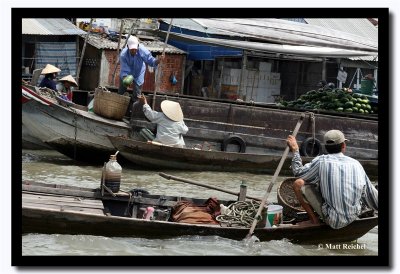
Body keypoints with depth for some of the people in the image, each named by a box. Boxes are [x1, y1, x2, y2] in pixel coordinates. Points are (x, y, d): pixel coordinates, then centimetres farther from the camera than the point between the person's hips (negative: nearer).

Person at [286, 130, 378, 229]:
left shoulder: (321, 162, -10)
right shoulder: (356, 164, 2)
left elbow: (298, 173, 5)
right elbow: (371, 194, 10)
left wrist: (295, 150, 16)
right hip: (353, 217, 5)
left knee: (298, 184, 2)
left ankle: (314, 220, 8)